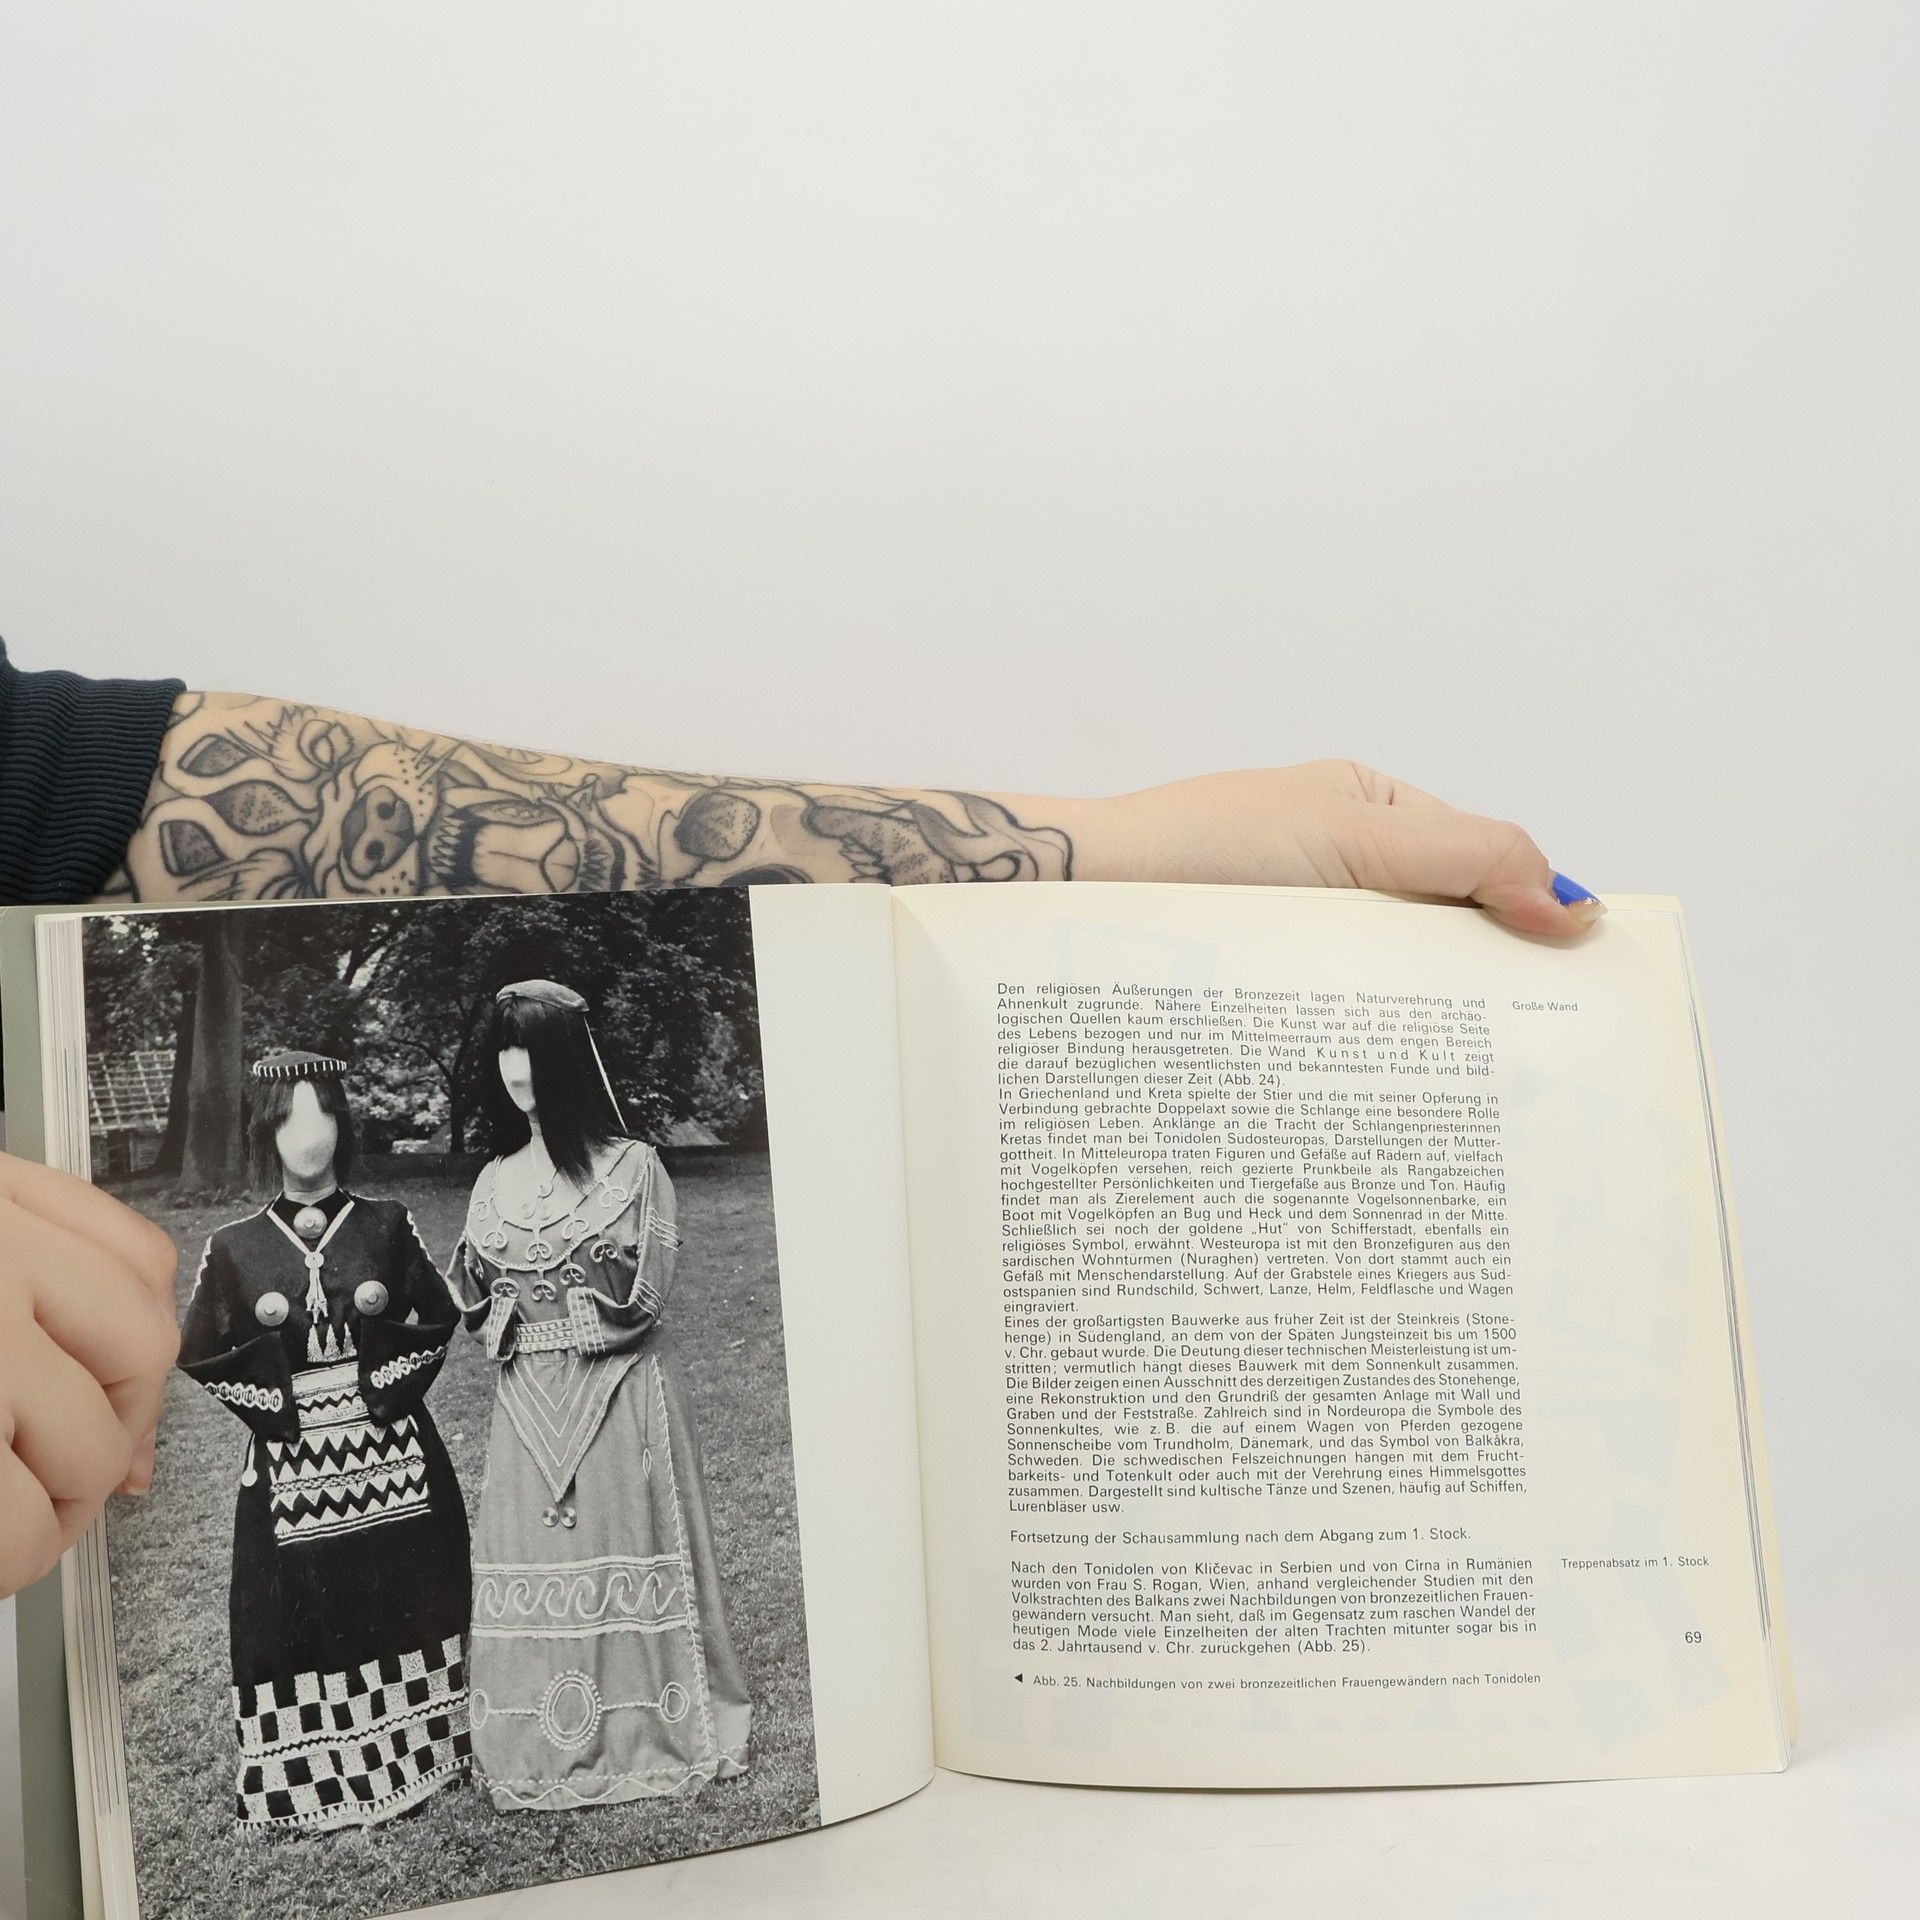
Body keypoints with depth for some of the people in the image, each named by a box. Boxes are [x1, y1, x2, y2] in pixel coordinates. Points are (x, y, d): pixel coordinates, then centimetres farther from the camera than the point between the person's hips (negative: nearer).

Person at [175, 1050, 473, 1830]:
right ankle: (307, 1779, 13)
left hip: (390, 1448, 1)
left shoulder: (386, 1225, 2)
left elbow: (439, 1319, 8)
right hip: (290, 1461, -1)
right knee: (301, 1609, 1)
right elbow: (195, 1353, 5)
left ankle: (411, 1754, 21)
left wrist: (385, 1309, -8)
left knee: (401, 1594, 6)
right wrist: (262, 1329, -8)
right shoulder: (235, 1247, 0)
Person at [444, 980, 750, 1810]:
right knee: (536, 1561, 4)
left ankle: (646, 1730, 14)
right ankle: (547, 1748, 15)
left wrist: (541, 1294, -12)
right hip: (529, 1404, 4)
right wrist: (475, 1286, -10)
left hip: (623, 1395, -3)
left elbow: (647, 1293, -9)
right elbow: (476, 1304, 10)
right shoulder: (495, 1182, 9)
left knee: (626, 1547, -1)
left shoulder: (632, 1166, -3)